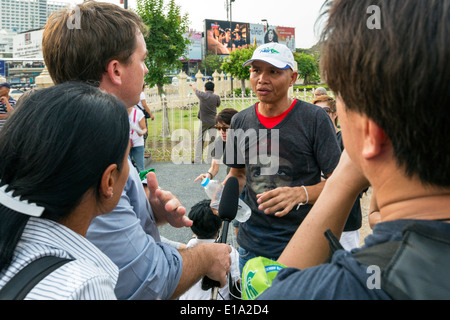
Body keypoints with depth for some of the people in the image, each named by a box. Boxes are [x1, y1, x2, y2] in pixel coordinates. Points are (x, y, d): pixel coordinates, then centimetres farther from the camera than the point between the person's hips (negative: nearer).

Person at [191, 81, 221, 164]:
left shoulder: (202, 95, -5)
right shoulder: (216, 97, -3)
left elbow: (195, 89, 16)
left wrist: (192, 84, 38)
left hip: (204, 121, -1)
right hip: (213, 121, 1)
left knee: (200, 140, 6)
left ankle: (197, 160, 6)